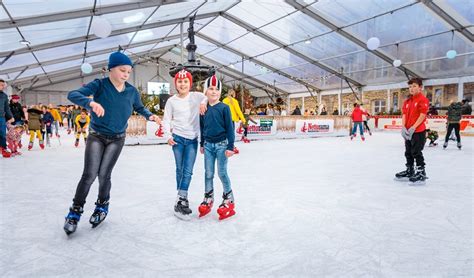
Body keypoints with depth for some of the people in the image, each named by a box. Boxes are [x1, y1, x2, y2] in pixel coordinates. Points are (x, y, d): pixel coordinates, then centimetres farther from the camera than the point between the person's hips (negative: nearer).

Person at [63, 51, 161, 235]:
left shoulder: (132, 91, -6)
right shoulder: (99, 85, -15)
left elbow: (139, 108, 11)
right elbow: (72, 94, -26)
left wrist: (150, 116, -9)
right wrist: (91, 102, -45)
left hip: (117, 139, 2)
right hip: (96, 136, -1)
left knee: (104, 175, 2)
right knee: (89, 174, -7)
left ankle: (102, 206, 27)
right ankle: (75, 211, 13)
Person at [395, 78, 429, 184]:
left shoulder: (423, 99, -9)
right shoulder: (407, 101, 13)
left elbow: (422, 115, -15)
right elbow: (404, 115, 7)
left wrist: (413, 128, -20)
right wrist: (403, 127, -7)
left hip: (419, 131, -8)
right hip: (408, 131, 8)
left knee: (416, 152, -5)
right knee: (408, 152, 16)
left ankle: (421, 173, 6)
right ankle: (410, 171, 30)